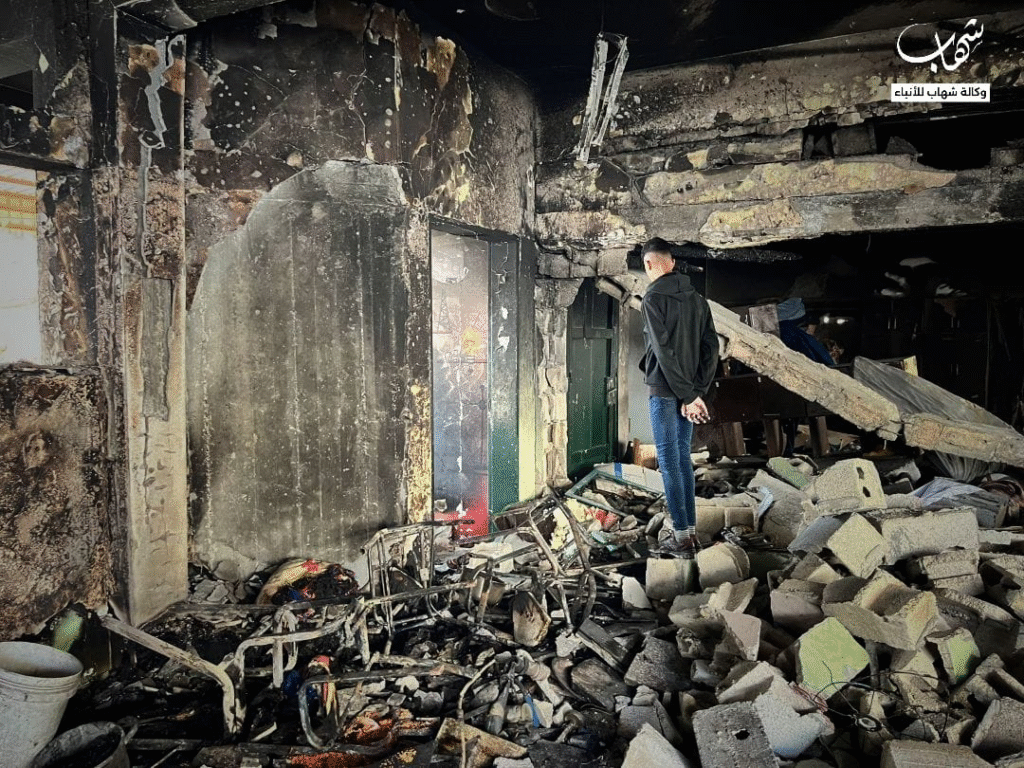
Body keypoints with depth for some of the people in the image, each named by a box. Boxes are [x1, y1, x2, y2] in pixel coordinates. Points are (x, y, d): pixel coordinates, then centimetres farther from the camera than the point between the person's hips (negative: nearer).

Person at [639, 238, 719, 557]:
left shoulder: (654, 298, -11)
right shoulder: (697, 299, 11)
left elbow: (664, 351, -18)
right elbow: (711, 347, 6)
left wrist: (688, 395, -17)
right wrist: (697, 391, 1)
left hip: (665, 391, -7)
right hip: (689, 392, 7)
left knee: (669, 461, 0)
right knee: (683, 458, 13)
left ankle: (682, 536, 3)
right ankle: (690, 531, 17)